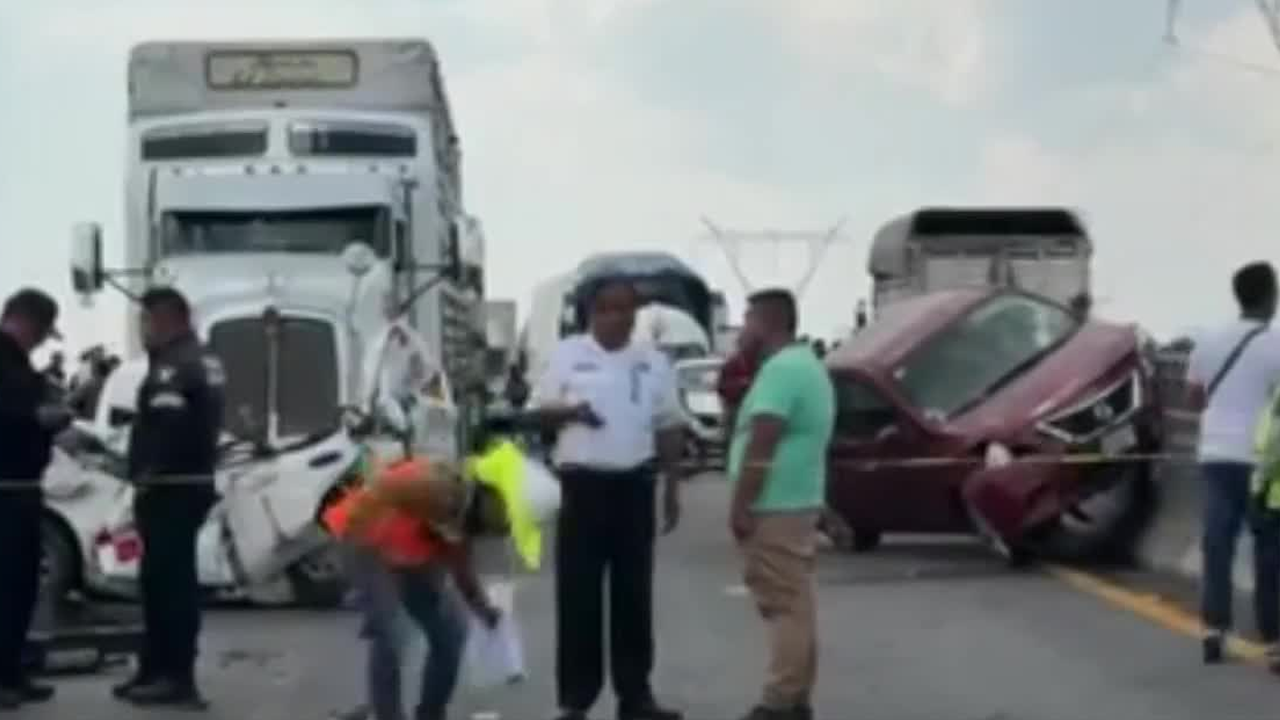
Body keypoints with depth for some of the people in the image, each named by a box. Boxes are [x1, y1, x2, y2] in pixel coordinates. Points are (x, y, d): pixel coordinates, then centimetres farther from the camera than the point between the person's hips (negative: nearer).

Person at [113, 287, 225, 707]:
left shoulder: (173, 365, -16)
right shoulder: (203, 360, 17)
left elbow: (167, 424, -27)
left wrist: (148, 474, -19)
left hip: (169, 488, -10)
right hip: (194, 483, 10)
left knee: (164, 580, -7)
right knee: (175, 579, 14)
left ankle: (173, 675, -6)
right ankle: (162, 671, 21)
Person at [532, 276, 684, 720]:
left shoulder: (653, 361, 7)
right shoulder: (567, 354, 1)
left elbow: (669, 429, 11)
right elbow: (540, 411, 4)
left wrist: (672, 488, 8)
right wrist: (570, 411, -18)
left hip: (634, 485, 2)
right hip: (583, 484, -2)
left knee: (634, 592, 7)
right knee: (578, 592, -1)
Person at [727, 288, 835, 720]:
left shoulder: (781, 369, -16)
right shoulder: (807, 364, 18)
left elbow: (761, 447, -21)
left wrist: (739, 507, -18)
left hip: (775, 508, -10)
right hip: (796, 503, 11)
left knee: (784, 606, -8)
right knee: (795, 604, 11)